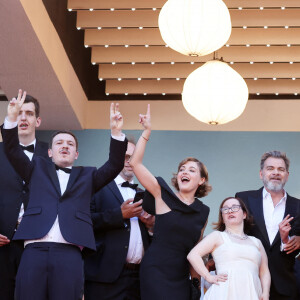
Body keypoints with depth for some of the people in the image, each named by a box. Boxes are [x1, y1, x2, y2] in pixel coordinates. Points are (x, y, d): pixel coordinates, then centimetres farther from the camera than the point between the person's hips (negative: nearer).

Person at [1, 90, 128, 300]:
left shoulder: (86, 176, 24)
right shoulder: (38, 169, 25)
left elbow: (115, 166, 13)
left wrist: (117, 132, -1)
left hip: (69, 253, 0)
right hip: (34, 250, 0)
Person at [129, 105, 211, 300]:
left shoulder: (203, 212, 9)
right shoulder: (163, 195, 0)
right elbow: (135, 163, -7)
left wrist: (197, 278, 16)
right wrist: (147, 131, -9)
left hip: (181, 277, 4)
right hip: (156, 273, -4)